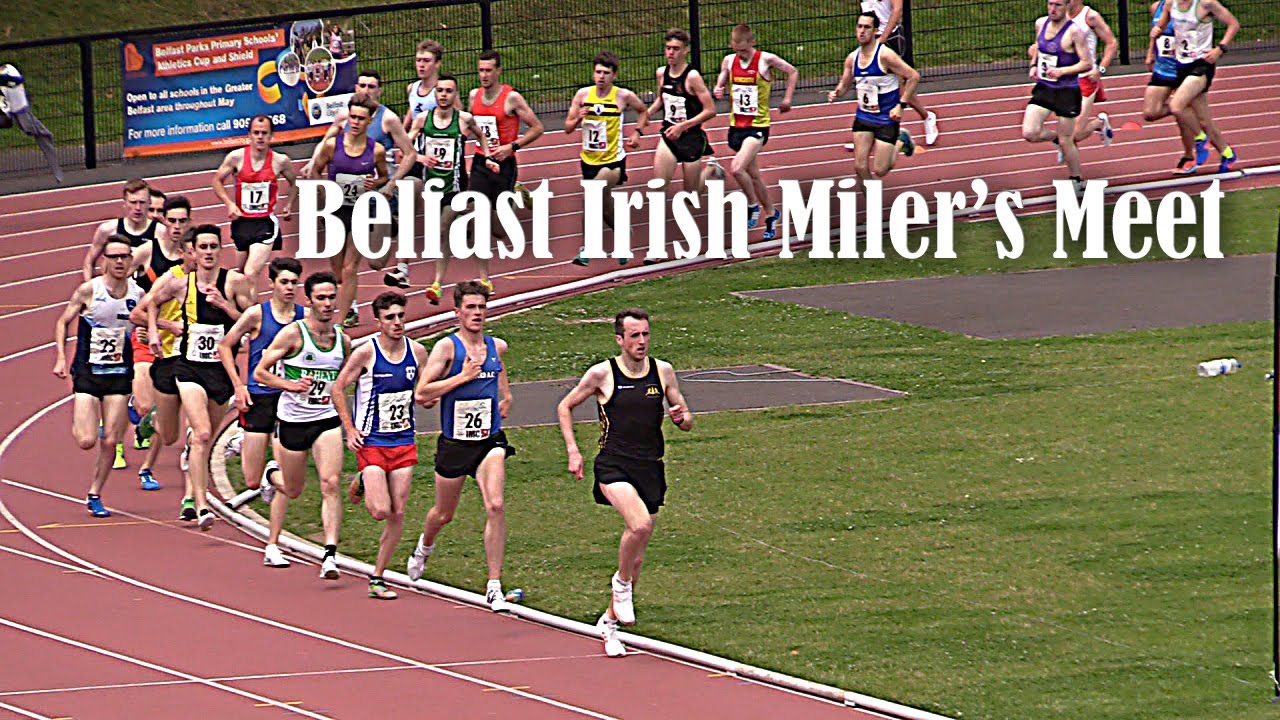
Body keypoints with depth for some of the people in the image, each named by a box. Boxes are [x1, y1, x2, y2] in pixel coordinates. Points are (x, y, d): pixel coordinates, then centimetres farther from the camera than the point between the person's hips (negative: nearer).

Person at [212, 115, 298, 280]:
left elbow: (295, 184, 16)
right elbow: (217, 181, 7)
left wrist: (287, 205, 3)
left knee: (250, 274, -18)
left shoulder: (280, 161, -5)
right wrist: (229, 204, -5)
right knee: (241, 273, 16)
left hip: (266, 223, -3)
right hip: (242, 222, 3)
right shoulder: (236, 157, -6)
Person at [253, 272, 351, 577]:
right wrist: (292, 385, -22)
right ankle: (272, 546, 39)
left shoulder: (343, 340, 4)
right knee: (292, 489, 11)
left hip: (327, 420, 2)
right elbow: (260, 372, -8)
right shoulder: (293, 334, -10)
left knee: (330, 484, -16)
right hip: (292, 422, -2)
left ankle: (330, 555, -22)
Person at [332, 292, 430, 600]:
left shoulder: (417, 352, 1)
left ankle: (377, 578, 12)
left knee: (397, 515, 1)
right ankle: (362, 482, 22)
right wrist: (350, 430, -7)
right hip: (371, 442, -4)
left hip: (404, 443, 4)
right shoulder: (366, 353, -12)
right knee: (381, 511, -13)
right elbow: (338, 388, -3)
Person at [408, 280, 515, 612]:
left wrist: (505, 400, 11)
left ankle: (494, 588, -15)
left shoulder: (498, 347, 5)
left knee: (495, 506, -18)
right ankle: (424, 547, 53)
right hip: (454, 443, -2)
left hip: (489, 441, 2)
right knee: (444, 513, 16)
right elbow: (421, 394, -18)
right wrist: (463, 376, -21)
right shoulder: (447, 347, -10)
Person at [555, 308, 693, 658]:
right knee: (640, 524, -31)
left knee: (636, 556, 8)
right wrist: (573, 451, 0)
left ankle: (609, 622, 25)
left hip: (650, 468, 4)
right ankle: (622, 583, -5)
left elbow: (687, 422, 15)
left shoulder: (663, 372, 6)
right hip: (614, 467, -4)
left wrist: (682, 417, -9)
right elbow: (565, 407, 10)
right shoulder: (602, 374, -3)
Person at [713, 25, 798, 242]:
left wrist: (787, 98, -1)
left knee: (737, 169, -22)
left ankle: (753, 206, 0)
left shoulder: (766, 60, -10)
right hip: (736, 125, 6)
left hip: (758, 125, -6)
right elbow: (721, 83, 13)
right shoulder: (729, 61, 2)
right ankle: (771, 213, 30)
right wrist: (718, 91, -11)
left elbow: (793, 72, 4)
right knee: (753, 175, 14)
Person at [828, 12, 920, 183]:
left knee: (880, 170, -3)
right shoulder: (852, 58, 1)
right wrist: (836, 94, -9)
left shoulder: (885, 55, -18)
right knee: (861, 166, -3)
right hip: (863, 117, 5)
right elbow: (844, 84, 14)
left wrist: (901, 105, -18)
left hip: (887, 119, -5)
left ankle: (901, 141, 25)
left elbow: (913, 76, -14)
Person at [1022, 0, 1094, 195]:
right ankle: (1057, 137, 22)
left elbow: (1087, 63, -14)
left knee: (1066, 141, 4)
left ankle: (1077, 181, 25)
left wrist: (1062, 71, -25)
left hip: (1067, 90, -5)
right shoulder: (1041, 24, 3)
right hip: (1044, 88, 5)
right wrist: (1034, 65, 3)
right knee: (1030, 133, -10)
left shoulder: (1073, 32, -15)